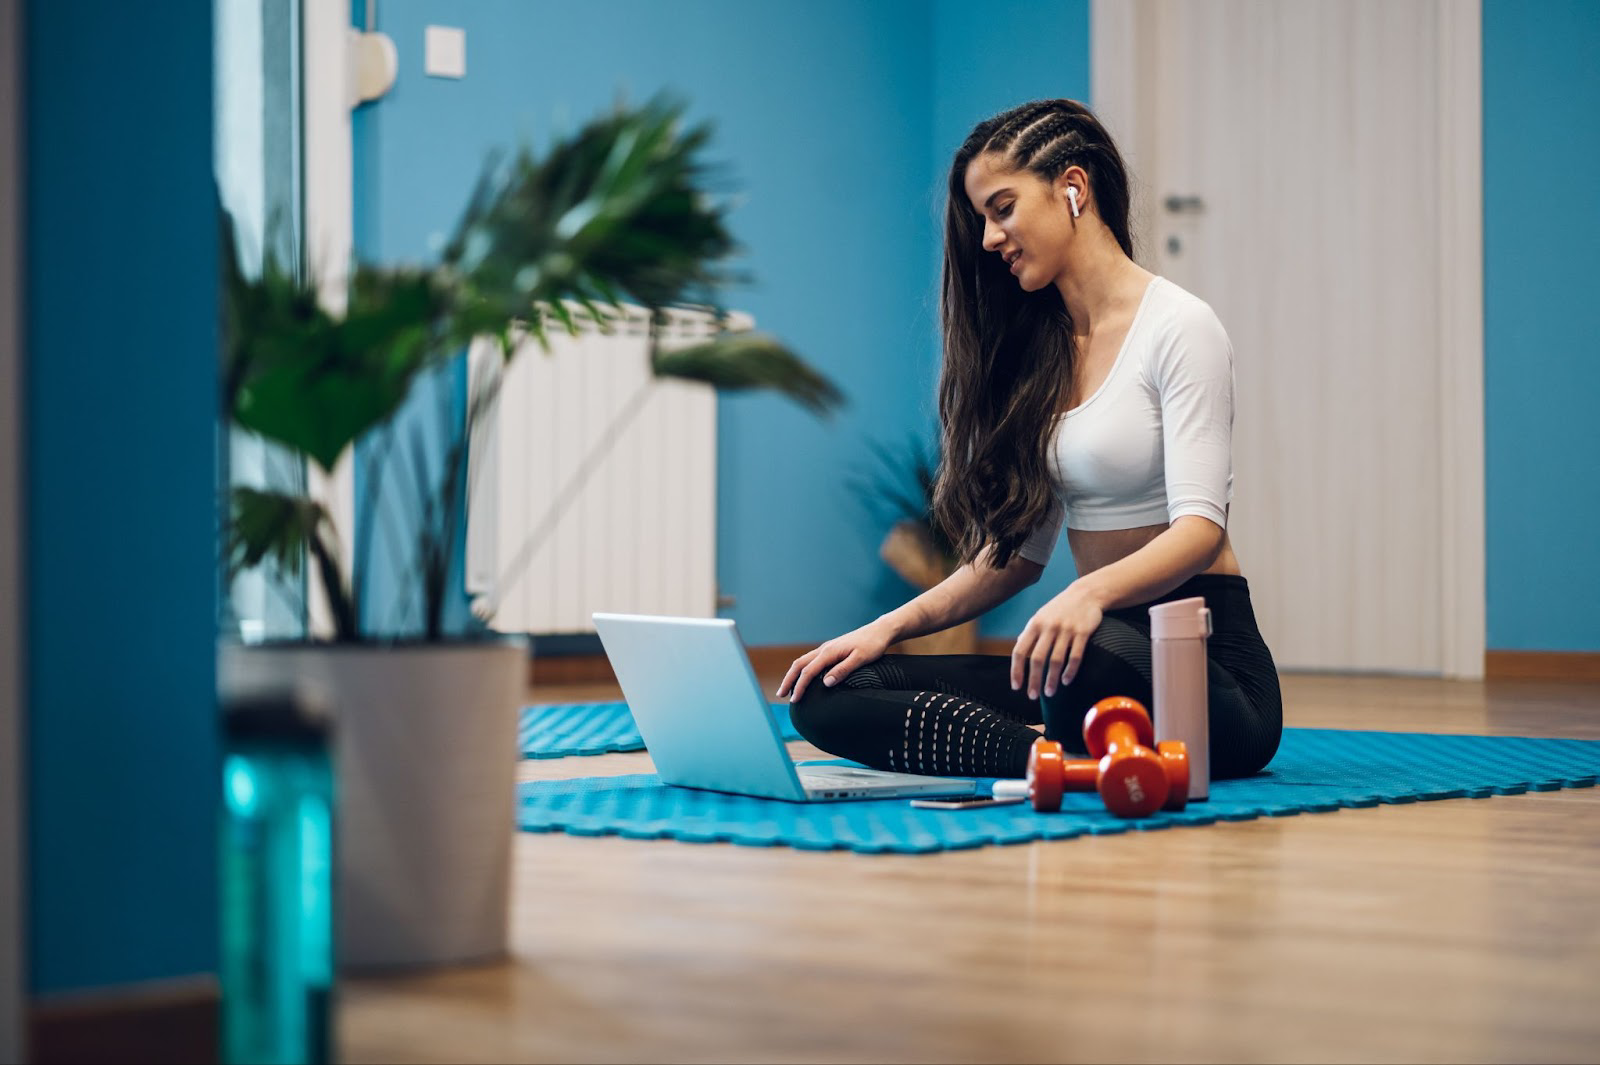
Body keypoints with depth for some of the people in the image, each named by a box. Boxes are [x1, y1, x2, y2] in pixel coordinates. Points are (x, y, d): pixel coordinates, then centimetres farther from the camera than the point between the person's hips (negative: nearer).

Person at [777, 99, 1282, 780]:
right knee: (828, 696, -11)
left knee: (1091, 655, -45)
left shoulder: (1179, 328, -6)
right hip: (1099, 638, 9)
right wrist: (890, 627, 4)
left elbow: (1200, 526, -19)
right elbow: (1019, 551, 18)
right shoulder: (1039, 351, 17)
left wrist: (1091, 594, -38)